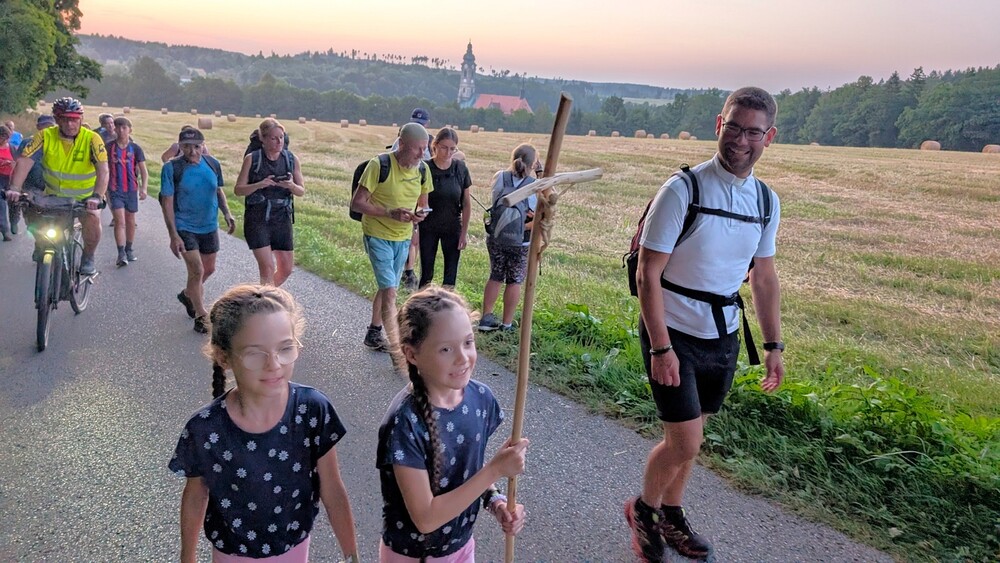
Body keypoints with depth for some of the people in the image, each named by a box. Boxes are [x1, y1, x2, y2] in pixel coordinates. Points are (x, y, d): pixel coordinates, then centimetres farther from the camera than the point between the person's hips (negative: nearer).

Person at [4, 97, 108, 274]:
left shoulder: (91, 139, -19)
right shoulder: (45, 136, -13)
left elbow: (103, 170, -29)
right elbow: (24, 161, -20)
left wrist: (97, 196, -44)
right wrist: (14, 188, -35)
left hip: (84, 197, -3)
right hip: (53, 196, 3)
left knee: (92, 219, -27)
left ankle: (88, 257, -2)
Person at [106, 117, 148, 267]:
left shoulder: (135, 149, 1)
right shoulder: (109, 147, 0)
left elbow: (143, 171, -2)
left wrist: (143, 188, -15)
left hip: (131, 190, 2)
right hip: (115, 190, -2)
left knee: (130, 222, 12)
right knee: (120, 221, -12)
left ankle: (129, 249, 29)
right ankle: (121, 254, -12)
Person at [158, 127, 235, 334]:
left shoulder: (213, 164, -2)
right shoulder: (172, 168, -14)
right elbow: (167, 203, -13)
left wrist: (227, 213, -1)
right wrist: (173, 236, -18)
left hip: (209, 226, 5)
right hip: (185, 228, -5)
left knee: (209, 269, 17)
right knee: (197, 270, -11)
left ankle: (187, 294, 45)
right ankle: (201, 316, 6)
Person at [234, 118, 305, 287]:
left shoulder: (292, 159, 3)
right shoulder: (252, 159, -3)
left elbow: (301, 191, 6)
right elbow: (238, 189, -2)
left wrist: (292, 186, -17)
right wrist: (259, 185, -20)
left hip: (282, 219, 4)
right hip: (257, 219, -3)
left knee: (286, 269, 10)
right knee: (267, 267, -13)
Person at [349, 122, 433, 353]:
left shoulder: (422, 169, 0)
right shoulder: (380, 165, -18)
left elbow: (422, 202, 14)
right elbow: (357, 203, -17)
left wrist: (420, 213, -11)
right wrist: (390, 213, -28)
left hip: (403, 238, 6)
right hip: (378, 236, -6)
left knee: (386, 287, 18)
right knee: (390, 291, -13)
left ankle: (374, 333, 35)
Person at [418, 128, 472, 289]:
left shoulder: (461, 169, -5)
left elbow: (466, 203, 2)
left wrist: (464, 232, 0)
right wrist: (413, 230, -8)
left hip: (452, 229, 2)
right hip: (428, 229, -2)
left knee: (451, 274, 4)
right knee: (426, 273, 6)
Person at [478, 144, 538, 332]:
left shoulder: (499, 178, -8)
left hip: (495, 238, 3)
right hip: (521, 243, -3)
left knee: (495, 277, 19)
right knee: (514, 281, 12)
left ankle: (486, 318, 22)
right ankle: (506, 324, 20)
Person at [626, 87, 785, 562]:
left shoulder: (766, 200, 2)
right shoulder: (683, 190, -17)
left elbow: (764, 278, 12)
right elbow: (648, 274, -17)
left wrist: (774, 346, 10)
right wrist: (660, 348, -20)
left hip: (724, 338, 6)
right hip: (673, 334, -5)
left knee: (691, 435, 16)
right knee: (685, 443, -5)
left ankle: (671, 515, 38)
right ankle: (642, 509, 24)